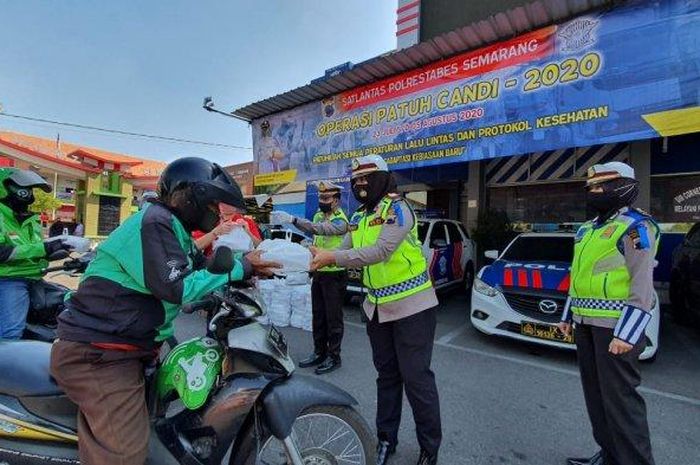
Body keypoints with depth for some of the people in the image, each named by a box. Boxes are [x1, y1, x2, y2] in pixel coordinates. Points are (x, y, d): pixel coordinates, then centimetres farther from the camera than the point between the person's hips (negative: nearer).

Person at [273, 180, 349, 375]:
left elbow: (319, 229, -34)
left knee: (333, 318, 3)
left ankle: (334, 357, 18)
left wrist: (293, 219, -41)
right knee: (317, 316, 16)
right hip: (318, 273, 8)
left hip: (335, 275, -8)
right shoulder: (319, 215, 9)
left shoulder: (340, 220, -16)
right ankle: (319, 352, 30)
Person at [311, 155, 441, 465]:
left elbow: (381, 251, -27)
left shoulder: (397, 208, -14)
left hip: (411, 306, -7)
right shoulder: (358, 219, 10)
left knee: (416, 377, 2)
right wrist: (317, 260, -12)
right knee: (386, 375, 18)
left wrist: (332, 258, -27)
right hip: (377, 308, 7)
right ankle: (386, 438, 34)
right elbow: (343, 253, 6)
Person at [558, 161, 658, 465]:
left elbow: (642, 286, -16)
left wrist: (626, 334, -22)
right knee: (596, 393, 16)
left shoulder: (635, 226, -9)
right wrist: (567, 316, 19)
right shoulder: (588, 229, 16)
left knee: (619, 396, -2)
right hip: (586, 323, 9)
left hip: (616, 325, -8)